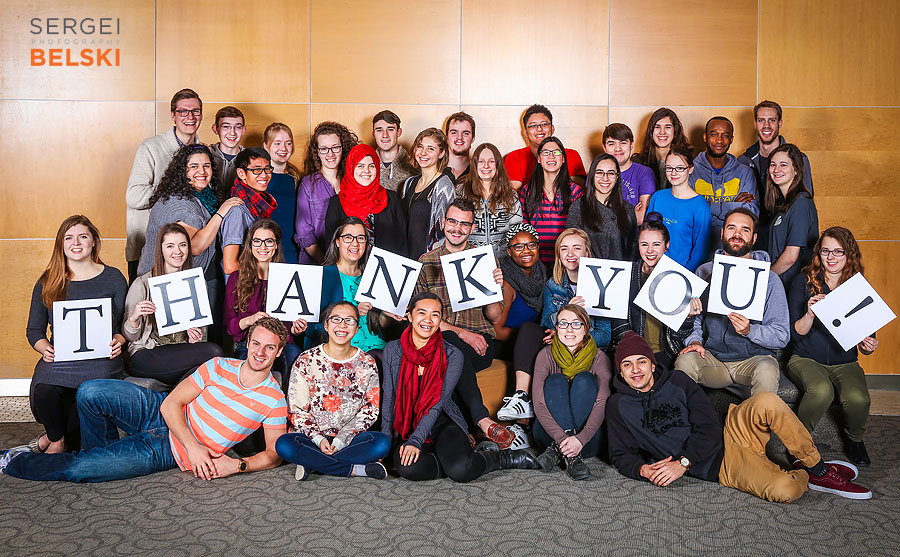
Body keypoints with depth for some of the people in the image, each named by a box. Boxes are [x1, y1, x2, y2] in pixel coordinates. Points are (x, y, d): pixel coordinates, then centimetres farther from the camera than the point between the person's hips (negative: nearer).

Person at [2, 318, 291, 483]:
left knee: (77, 470, -15)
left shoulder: (274, 400, -9)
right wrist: (192, 445, -20)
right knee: (91, 392, -18)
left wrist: (238, 464, -24)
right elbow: (171, 403, -6)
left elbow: (274, 454, -5)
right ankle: (101, 450, 11)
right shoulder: (219, 367, -3)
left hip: (168, 452, -3)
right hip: (161, 415, 3)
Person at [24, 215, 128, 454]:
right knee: (44, 390, -31)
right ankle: (57, 438, 3)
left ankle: (56, 438, -1)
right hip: (58, 358, 1)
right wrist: (44, 347, -6)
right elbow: (34, 329, 15)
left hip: (100, 357, -1)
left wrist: (118, 340, -10)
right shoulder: (47, 283, 15)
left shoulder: (113, 278, 10)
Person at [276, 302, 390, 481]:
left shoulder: (367, 363, 4)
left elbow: (370, 411, 1)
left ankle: (313, 463, -21)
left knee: (382, 442, -29)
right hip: (312, 436, 0)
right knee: (284, 444, -31)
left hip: (349, 438, 0)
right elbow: (297, 409, -1)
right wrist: (319, 439, -16)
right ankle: (357, 469, -26)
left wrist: (341, 440, -12)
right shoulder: (306, 360, 1)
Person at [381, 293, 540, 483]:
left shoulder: (452, 355, -5)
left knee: (460, 469, -31)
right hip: (406, 428, 2)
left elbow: (438, 403, -12)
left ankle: (504, 457, -1)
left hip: (443, 424, -2)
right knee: (408, 469, -32)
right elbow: (389, 399, 5)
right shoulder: (392, 350, 2)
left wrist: (416, 440, -22)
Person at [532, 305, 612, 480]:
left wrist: (581, 438, -35)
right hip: (549, 432, 0)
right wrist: (562, 437, -32)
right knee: (556, 380, -21)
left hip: (587, 438, 0)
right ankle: (571, 456, -35)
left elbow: (602, 404, -17)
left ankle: (558, 450, -29)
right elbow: (539, 404, -15)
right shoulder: (546, 355, -3)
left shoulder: (599, 358, -4)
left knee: (584, 379, -19)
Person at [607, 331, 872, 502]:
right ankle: (804, 476, 7)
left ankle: (818, 468, -10)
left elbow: (709, 428, -3)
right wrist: (643, 470, -17)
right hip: (718, 465, -2)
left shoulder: (677, 380, 3)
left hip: (729, 433, 2)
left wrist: (682, 462, -16)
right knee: (784, 491, -30)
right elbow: (621, 455, 5)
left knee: (766, 402, -31)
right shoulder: (618, 406, 2)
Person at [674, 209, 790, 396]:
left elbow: (782, 336, -3)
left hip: (754, 357, -2)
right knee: (684, 361, -28)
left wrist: (749, 330, -21)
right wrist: (695, 340, -8)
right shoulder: (704, 272, 9)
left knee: (766, 372, -35)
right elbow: (693, 317, 13)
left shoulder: (769, 279, 0)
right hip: (712, 357, 2)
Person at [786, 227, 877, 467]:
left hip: (845, 363, 2)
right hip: (806, 359, -2)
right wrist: (810, 314, -23)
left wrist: (868, 346, -13)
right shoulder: (804, 281, -1)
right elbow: (796, 334, -5)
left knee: (858, 399, -29)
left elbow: (865, 343, 10)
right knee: (821, 391, -34)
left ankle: (855, 441, 4)